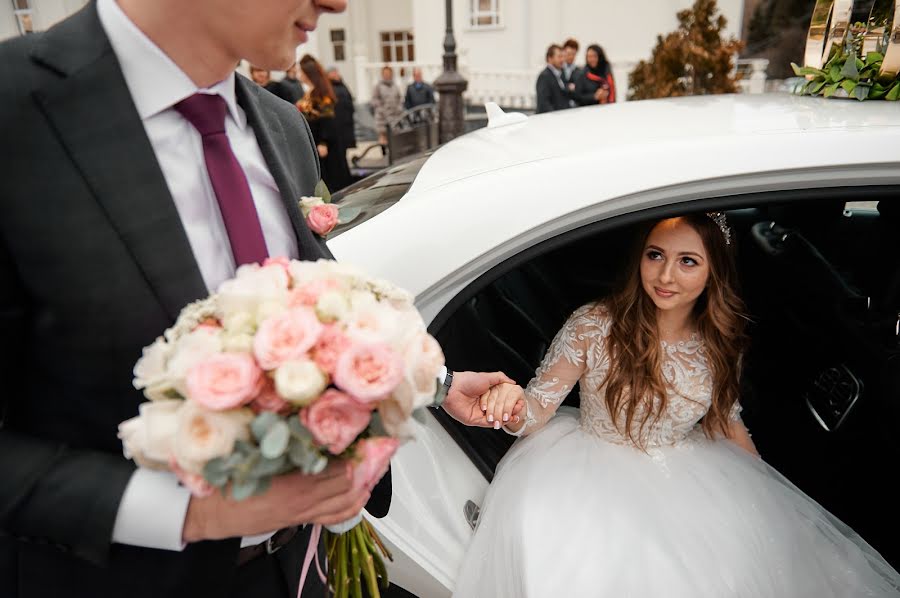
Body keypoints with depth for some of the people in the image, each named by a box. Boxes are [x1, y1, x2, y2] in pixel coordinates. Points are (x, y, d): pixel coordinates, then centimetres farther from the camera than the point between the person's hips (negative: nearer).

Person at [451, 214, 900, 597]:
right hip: (594, 470, -3)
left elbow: (727, 420, 12)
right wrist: (514, 407, -40)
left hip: (684, 477, 4)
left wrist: (769, 488, 14)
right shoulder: (593, 325, -19)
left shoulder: (721, 345, -6)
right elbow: (538, 410, -17)